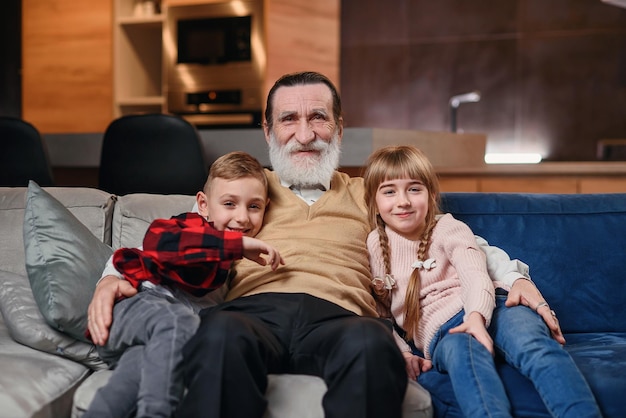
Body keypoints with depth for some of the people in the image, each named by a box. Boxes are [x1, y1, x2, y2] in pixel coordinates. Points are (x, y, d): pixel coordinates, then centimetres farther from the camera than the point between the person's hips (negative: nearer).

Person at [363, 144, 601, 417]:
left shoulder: (448, 228, 11)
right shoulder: (374, 246, 15)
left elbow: (475, 275, -8)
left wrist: (476, 315, -30)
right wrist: (400, 351, -4)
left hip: (483, 309, 1)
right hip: (441, 327, 0)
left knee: (530, 341, -36)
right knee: (462, 349, -40)